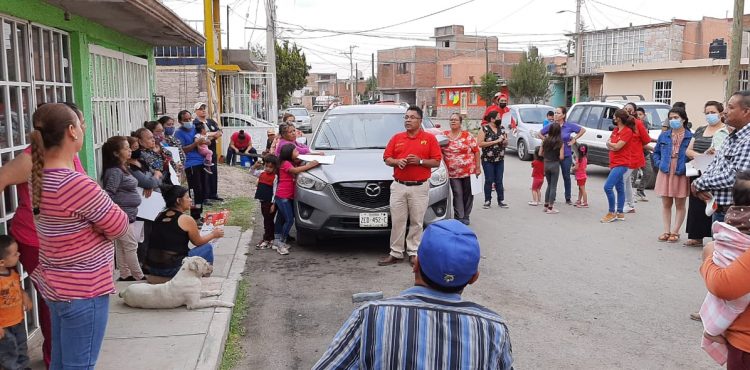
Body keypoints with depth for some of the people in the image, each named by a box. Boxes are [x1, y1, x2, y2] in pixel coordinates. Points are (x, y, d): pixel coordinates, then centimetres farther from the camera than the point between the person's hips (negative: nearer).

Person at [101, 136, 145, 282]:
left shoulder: (123, 168, 10)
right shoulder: (114, 171, -19)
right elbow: (108, 196, -24)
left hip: (128, 214, 9)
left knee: (121, 246, 15)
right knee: (131, 247, 0)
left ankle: (125, 275, 23)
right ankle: (139, 277, 10)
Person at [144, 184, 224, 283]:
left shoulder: (160, 216, 7)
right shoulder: (186, 219, -11)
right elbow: (198, 242, 4)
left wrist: (197, 232, 32)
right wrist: (213, 234, 22)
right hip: (172, 269, -7)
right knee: (207, 248, 11)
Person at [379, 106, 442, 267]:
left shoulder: (429, 138, 3)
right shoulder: (396, 138, 11)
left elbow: (437, 162, -1)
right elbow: (387, 159, 11)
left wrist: (420, 161, -15)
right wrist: (397, 161, -9)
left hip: (420, 187, -2)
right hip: (398, 186, 2)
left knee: (416, 222, 4)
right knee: (397, 221, 4)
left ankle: (414, 252, 14)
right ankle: (396, 253, 11)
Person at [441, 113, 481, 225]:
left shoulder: (467, 136, -2)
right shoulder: (444, 135, 5)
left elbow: (476, 151, 0)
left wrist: (478, 167, -3)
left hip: (469, 170, -1)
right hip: (453, 172, 1)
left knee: (468, 194, 7)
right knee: (457, 194, -2)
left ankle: (465, 217, 20)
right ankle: (459, 217, 3)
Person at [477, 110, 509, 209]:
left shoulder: (501, 129, 10)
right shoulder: (484, 129, -7)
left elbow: (506, 142, 19)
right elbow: (480, 144, -16)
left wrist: (505, 141, -6)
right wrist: (495, 142, -18)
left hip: (500, 160, 5)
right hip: (488, 160, -5)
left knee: (499, 181, 8)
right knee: (489, 181, 0)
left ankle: (501, 200, 14)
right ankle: (487, 201, 10)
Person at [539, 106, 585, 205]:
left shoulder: (569, 126, -4)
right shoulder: (551, 126, -4)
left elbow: (583, 130, 8)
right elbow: (539, 134, 8)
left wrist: (574, 140, 1)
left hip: (566, 155, 0)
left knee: (566, 176, 8)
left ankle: (568, 198, 19)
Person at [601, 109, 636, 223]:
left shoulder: (628, 131, -14)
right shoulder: (615, 129, 12)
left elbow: (617, 146, -17)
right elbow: (608, 144, 11)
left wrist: (610, 143, 1)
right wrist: (612, 145, -10)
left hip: (621, 164, -9)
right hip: (614, 163, 9)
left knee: (608, 187, -16)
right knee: (619, 188, 14)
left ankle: (611, 212, -5)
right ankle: (620, 213, 20)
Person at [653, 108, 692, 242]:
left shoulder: (690, 136, -7)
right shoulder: (664, 136, 6)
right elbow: (656, 152, 17)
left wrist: (688, 167, -14)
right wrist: (659, 163, 2)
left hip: (681, 174, -4)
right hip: (665, 173, 4)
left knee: (680, 205, 7)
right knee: (666, 204, 9)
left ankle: (675, 232, 14)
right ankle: (666, 231, 17)